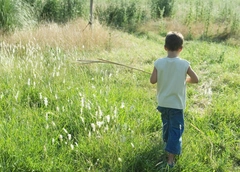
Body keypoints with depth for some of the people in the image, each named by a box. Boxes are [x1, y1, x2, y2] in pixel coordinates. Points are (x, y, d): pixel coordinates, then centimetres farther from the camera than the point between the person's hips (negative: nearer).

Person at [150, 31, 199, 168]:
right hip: (177, 104, -3)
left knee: (166, 124, 26)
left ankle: (167, 142, 51)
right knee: (176, 129, 3)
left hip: (163, 103, 3)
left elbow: (153, 80, -12)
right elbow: (196, 79, -7)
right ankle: (171, 158, 0)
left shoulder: (159, 63, -12)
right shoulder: (184, 64, -14)